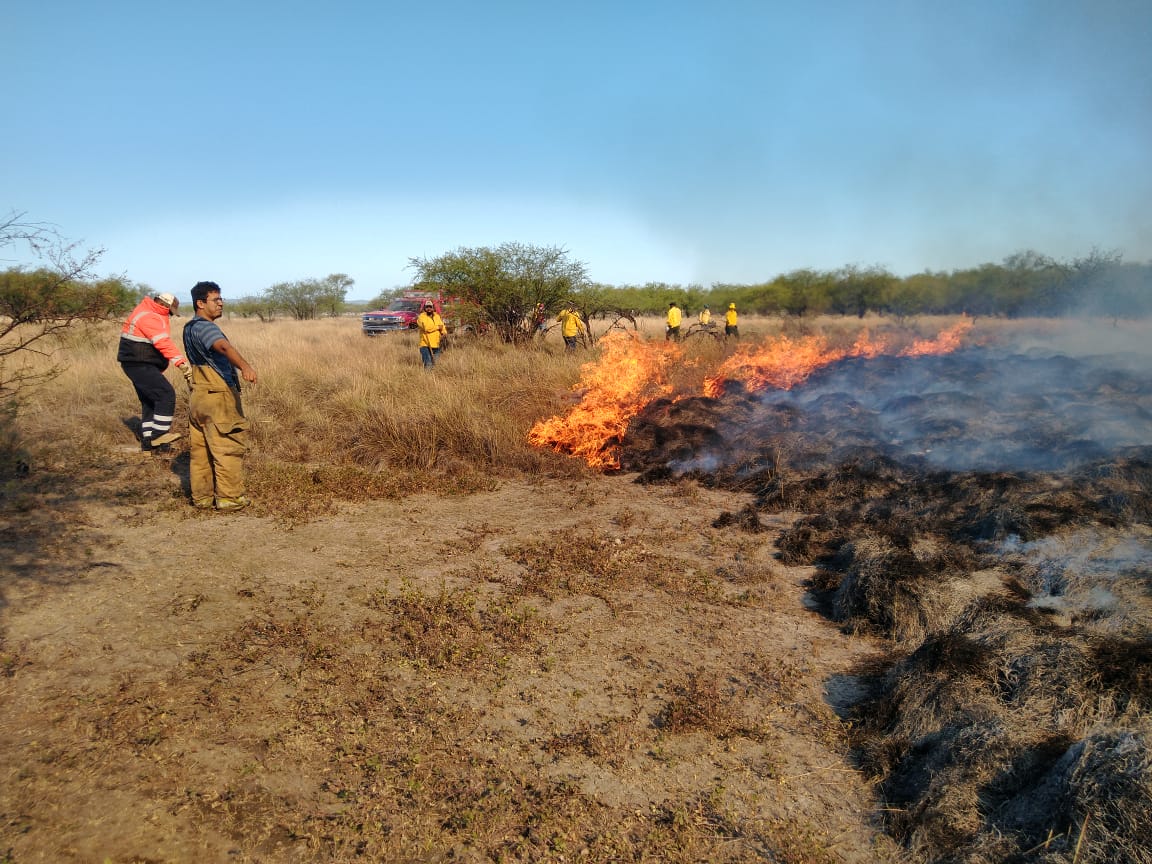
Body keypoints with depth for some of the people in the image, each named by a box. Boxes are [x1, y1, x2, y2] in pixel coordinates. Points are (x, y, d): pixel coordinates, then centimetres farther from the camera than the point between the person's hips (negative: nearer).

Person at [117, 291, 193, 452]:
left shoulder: (147, 311, 15)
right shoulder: (151, 318, -19)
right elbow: (165, 344, -32)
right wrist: (183, 364, -41)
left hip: (137, 365, 12)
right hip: (140, 365, -12)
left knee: (150, 402, 14)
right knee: (166, 394, -19)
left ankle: (148, 442, 17)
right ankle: (159, 434, -17)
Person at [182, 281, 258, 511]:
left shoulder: (190, 328, 16)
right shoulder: (204, 327, -15)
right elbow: (224, 346, -36)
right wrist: (245, 366, -54)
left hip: (198, 395, 10)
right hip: (219, 395, -10)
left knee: (200, 449, 12)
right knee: (228, 448, -3)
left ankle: (202, 496, 19)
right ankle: (229, 497, 2)